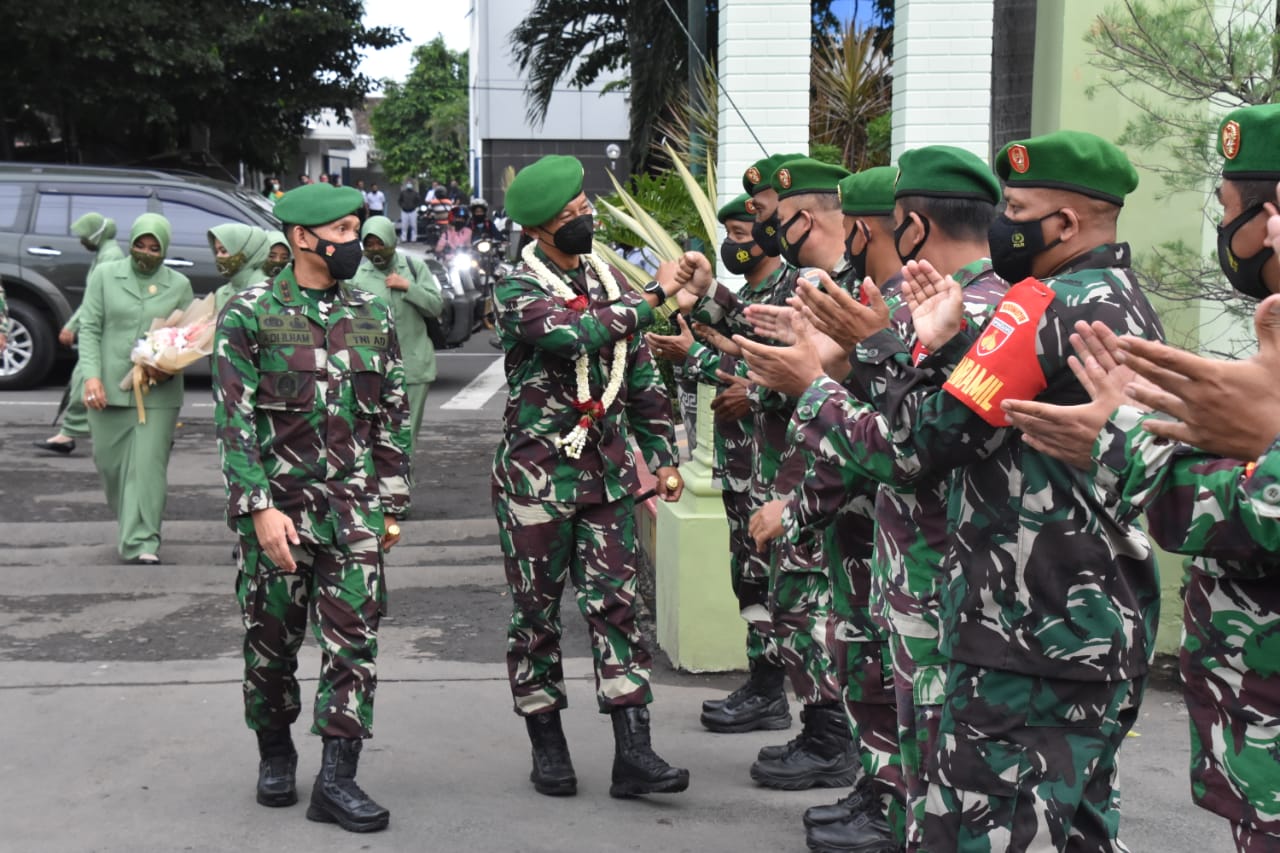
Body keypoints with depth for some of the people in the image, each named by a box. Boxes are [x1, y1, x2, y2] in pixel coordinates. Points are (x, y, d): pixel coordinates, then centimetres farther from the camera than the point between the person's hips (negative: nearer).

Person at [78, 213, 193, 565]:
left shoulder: (179, 285, 7)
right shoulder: (105, 275, 7)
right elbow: (89, 328, 3)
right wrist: (91, 375, -9)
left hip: (158, 393, -1)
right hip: (108, 389, 1)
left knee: (147, 466, -7)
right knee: (109, 462, 9)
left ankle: (141, 544, -6)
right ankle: (130, 523, 33)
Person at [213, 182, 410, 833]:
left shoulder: (373, 316, 8)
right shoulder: (249, 314, -4)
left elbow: (393, 418, 13)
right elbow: (235, 421, -8)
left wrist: (391, 505, 9)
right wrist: (260, 508, -16)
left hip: (355, 505, 3)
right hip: (277, 504, -3)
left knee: (353, 638, -2)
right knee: (271, 637, 9)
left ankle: (337, 778, 3)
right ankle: (274, 753, 30)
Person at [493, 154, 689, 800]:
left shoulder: (608, 280, 10)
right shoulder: (517, 291, -8)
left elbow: (641, 375, 15)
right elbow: (576, 335, -28)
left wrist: (662, 455, 11)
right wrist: (653, 297, -18)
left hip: (608, 471, 4)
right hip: (538, 475, -4)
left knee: (616, 605, 0)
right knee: (537, 612, 5)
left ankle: (633, 754, 1)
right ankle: (547, 746, 19)